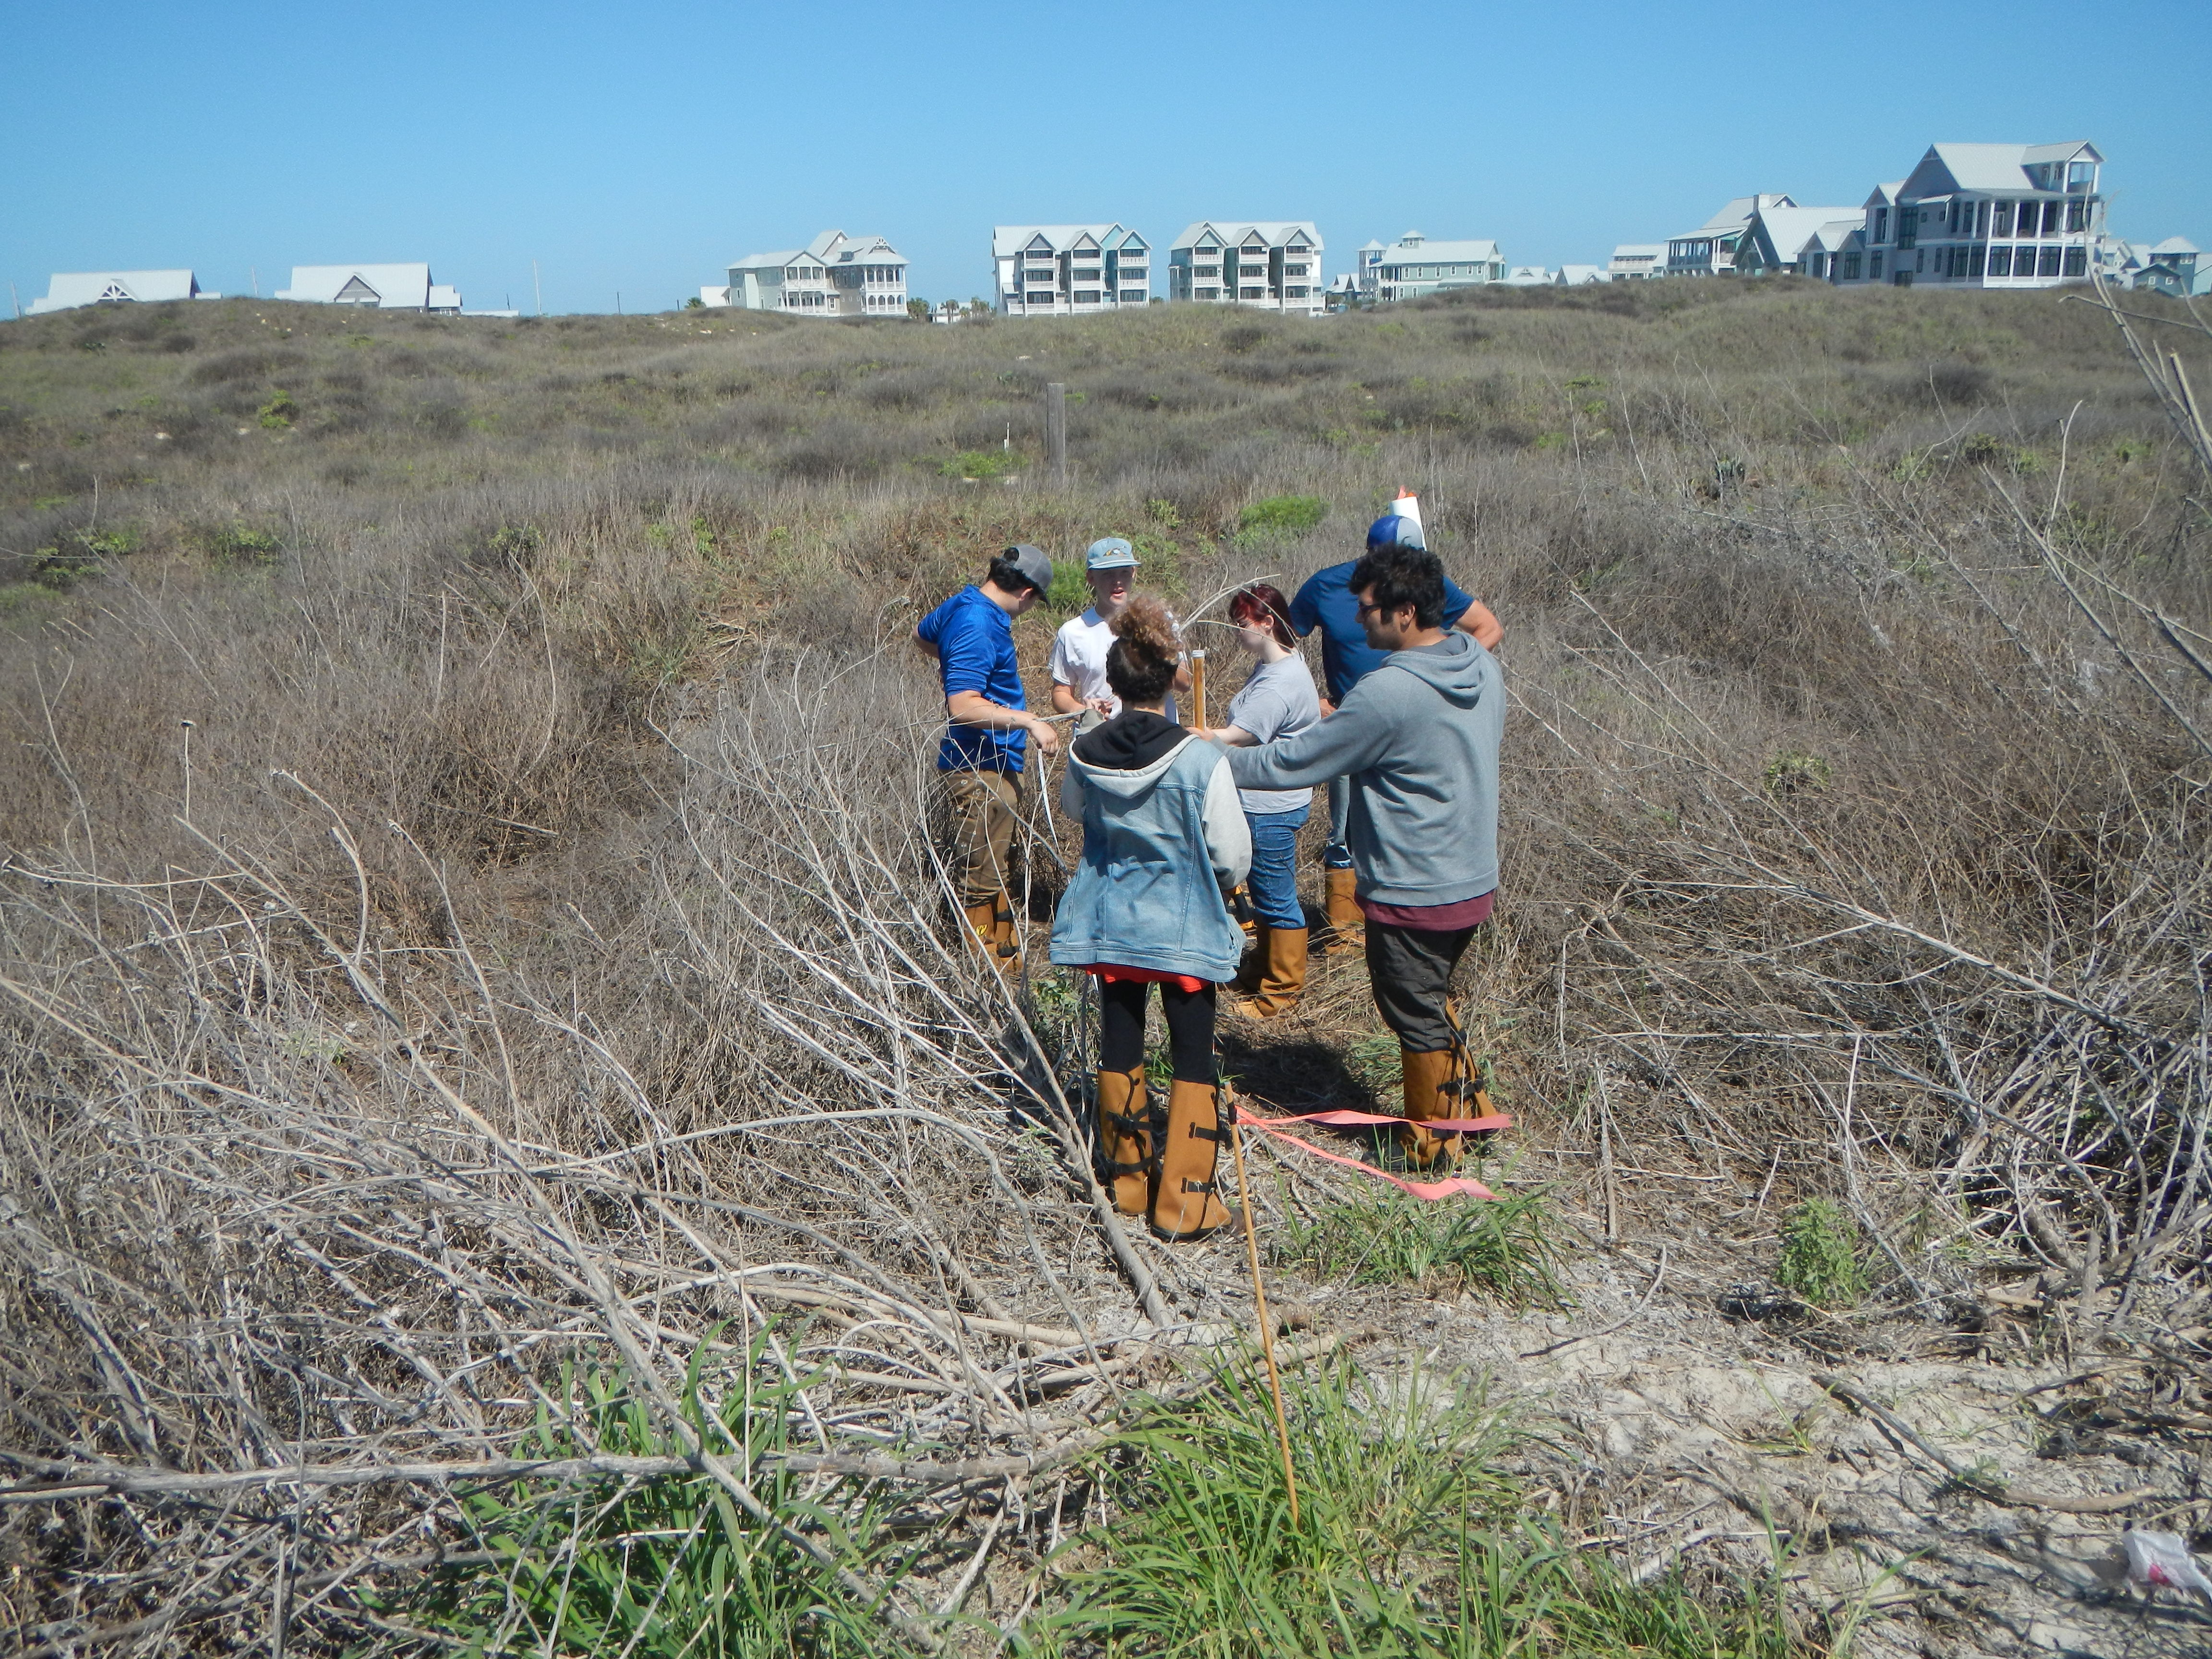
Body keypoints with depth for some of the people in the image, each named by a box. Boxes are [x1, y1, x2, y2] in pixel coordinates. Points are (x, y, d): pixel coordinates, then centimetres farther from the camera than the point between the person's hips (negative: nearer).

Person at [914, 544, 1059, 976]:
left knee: (992, 874, 18)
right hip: (980, 771, -11)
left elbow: (922, 636, 31)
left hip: (992, 766, 11)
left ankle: (1007, 959, 29)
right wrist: (1028, 721, -25)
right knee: (979, 883, -3)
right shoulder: (978, 626, -22)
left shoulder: (964, 603, 9)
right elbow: (963, 707, -29)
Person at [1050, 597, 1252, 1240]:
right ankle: (1183, 1200, 10)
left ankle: (1129, 1179, 28)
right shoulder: (1201, 760, -19)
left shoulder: (1083, 755, -8)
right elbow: (1234, 857, -11)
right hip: (1184, 928, -3)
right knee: (1193, 1057, 8)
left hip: (1108, 922, 4)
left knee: (1119, 1048, 16)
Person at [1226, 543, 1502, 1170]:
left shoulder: (1389, 692, -27)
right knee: (1432, 1000, 26)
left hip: (1414, 893, -8)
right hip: (1474, 878, 8)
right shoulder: (1480, 665, -1)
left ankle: (1433, 1147, 26)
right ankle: (1468, 1107, 37)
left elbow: (1295, 762, -20)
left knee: (1416, 1015, 10)